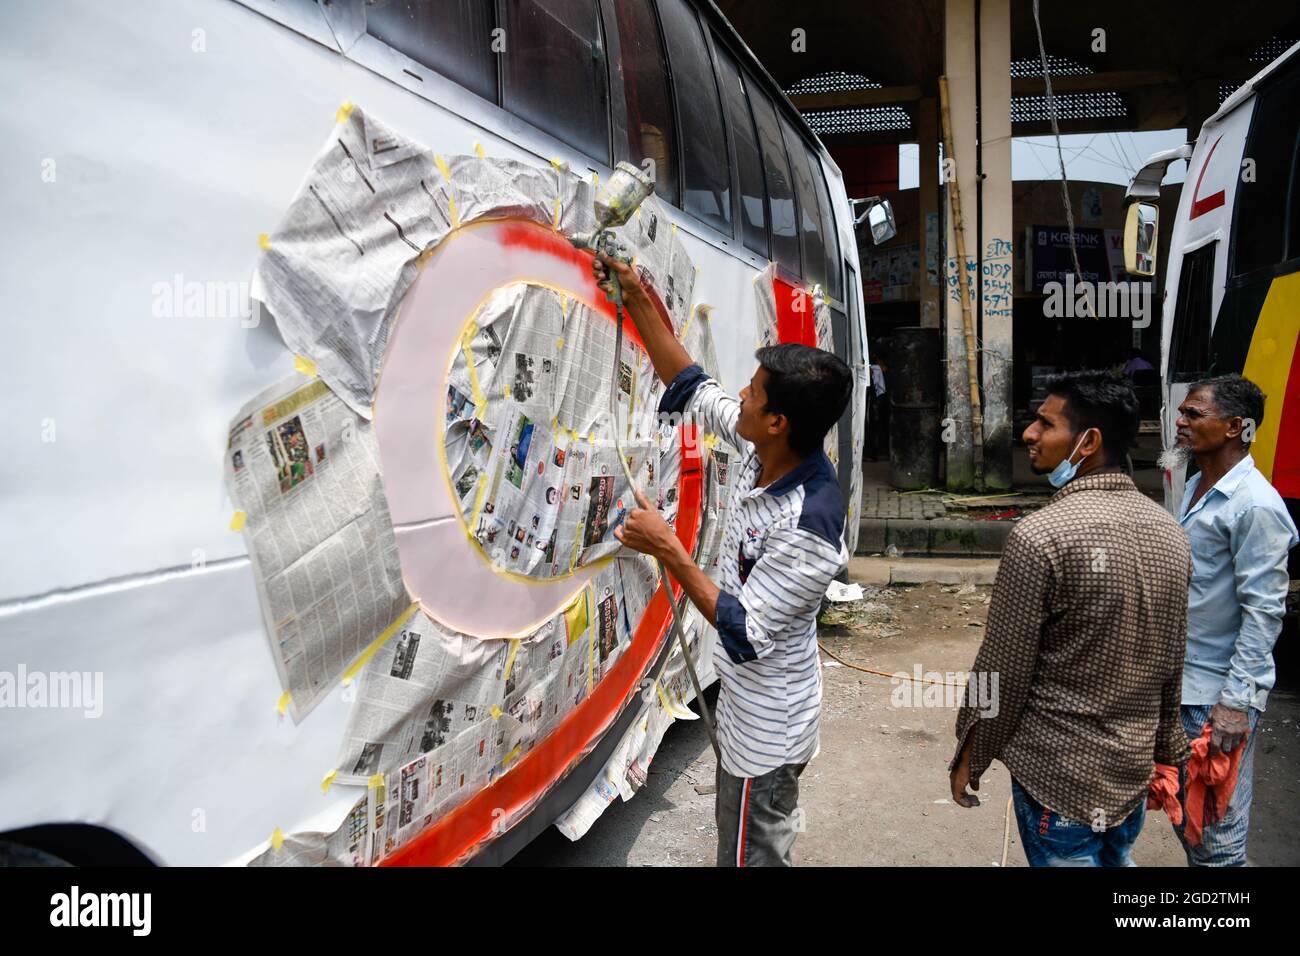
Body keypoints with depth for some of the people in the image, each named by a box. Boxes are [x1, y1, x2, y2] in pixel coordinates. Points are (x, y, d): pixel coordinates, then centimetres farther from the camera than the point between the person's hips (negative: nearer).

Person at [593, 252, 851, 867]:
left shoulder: (808, 527, -34)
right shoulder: (761, 452, -11)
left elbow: (745, 632, -28)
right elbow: (689, 387, 2)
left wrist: (668, 551, -26)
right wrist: (637, 297, 0)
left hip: (766, 728, -8)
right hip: (744, 699, 9)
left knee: (751, 855, 11)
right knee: (761, 839, 28)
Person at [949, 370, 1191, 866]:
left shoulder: (1040, 537, -24)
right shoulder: (1169, 530, -1)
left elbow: (1003, 672, -18)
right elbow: (1172, 663, 7)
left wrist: (969, 759, -4)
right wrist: (1164, 751, 19)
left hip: (1059, 769, -6)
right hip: (1134, 761, 7)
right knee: (1117, 859, 24)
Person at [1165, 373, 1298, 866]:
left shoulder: (1255, 506, -18)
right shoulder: (1196, 488, 9)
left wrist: (1237, 702, -21)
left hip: (1217, 692, -9)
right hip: (1178, 678, 9)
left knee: (1216, 831, 3)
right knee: (1182, 806, 21)